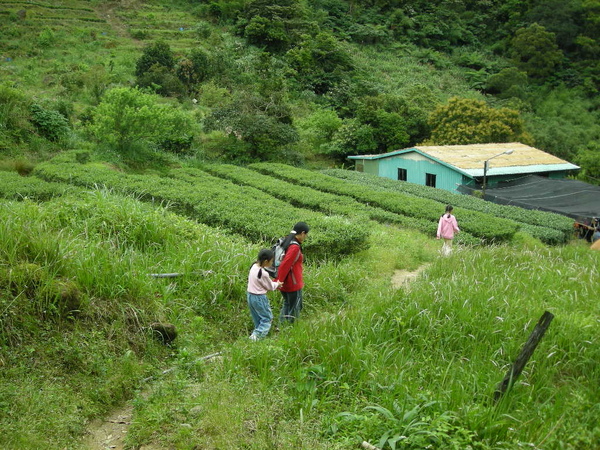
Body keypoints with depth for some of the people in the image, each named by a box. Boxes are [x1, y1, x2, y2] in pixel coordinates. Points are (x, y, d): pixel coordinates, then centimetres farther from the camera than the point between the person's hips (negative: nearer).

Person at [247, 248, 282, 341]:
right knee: (267, 318, 3)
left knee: (257, 318, 21)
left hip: (250, 295, 8)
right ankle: (257, 335, -6)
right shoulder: (263, 273, -25)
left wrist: (274, 284, 8)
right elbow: (270, 287, -10)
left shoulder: (254, 267, -1)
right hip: (259, 298, -8)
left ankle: (258, 331, 27)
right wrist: (277, 284, 9)